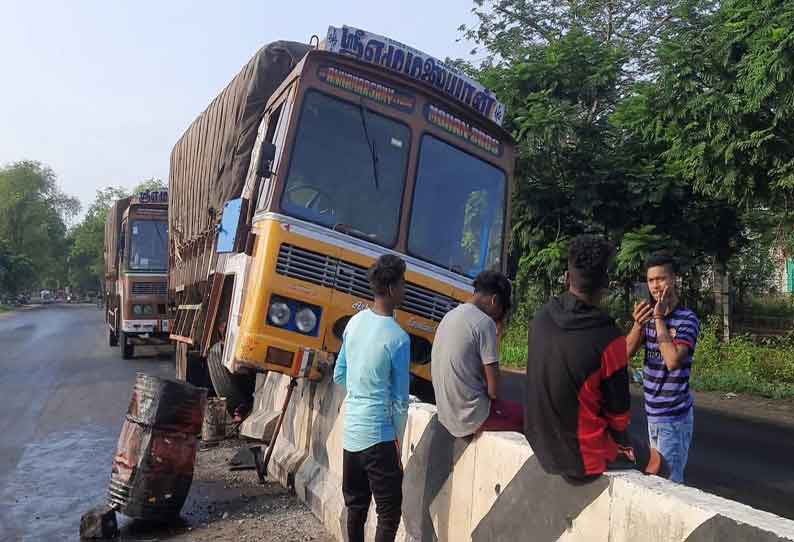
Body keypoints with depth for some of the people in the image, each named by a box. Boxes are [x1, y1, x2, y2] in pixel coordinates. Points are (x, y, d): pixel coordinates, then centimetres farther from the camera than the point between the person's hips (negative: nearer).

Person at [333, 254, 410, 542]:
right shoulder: (398, 338, -17)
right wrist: (398, 441, 1)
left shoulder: (354, 322, 2)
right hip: (378, 435, -7)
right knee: (389, 513, 4)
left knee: (356, 505, 18)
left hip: (351, 431, 7)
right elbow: (400, 401, -12)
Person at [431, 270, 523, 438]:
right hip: (471, 415, -8)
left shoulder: (450, 316, 7)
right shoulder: (484, 323, -17)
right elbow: (493, 390, -17)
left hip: (446, 413, 9)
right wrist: (492, 394, 3)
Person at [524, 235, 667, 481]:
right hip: (582, 458, -6)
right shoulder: (609, 340, -27)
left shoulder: (541, 317, -10)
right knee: (655, 461, 21)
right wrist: (623, 441, 7)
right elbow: (618, 412, -13)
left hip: (542, 443, 6)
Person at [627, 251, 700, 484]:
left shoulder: (687, 319, -14)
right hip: (653, 411, 6)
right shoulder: (649, 314, 5)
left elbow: (673, 361, -26)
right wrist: (638, 324, -19)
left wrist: (659, 318, -22)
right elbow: (626, 352, -1)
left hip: (674, 414, -6)